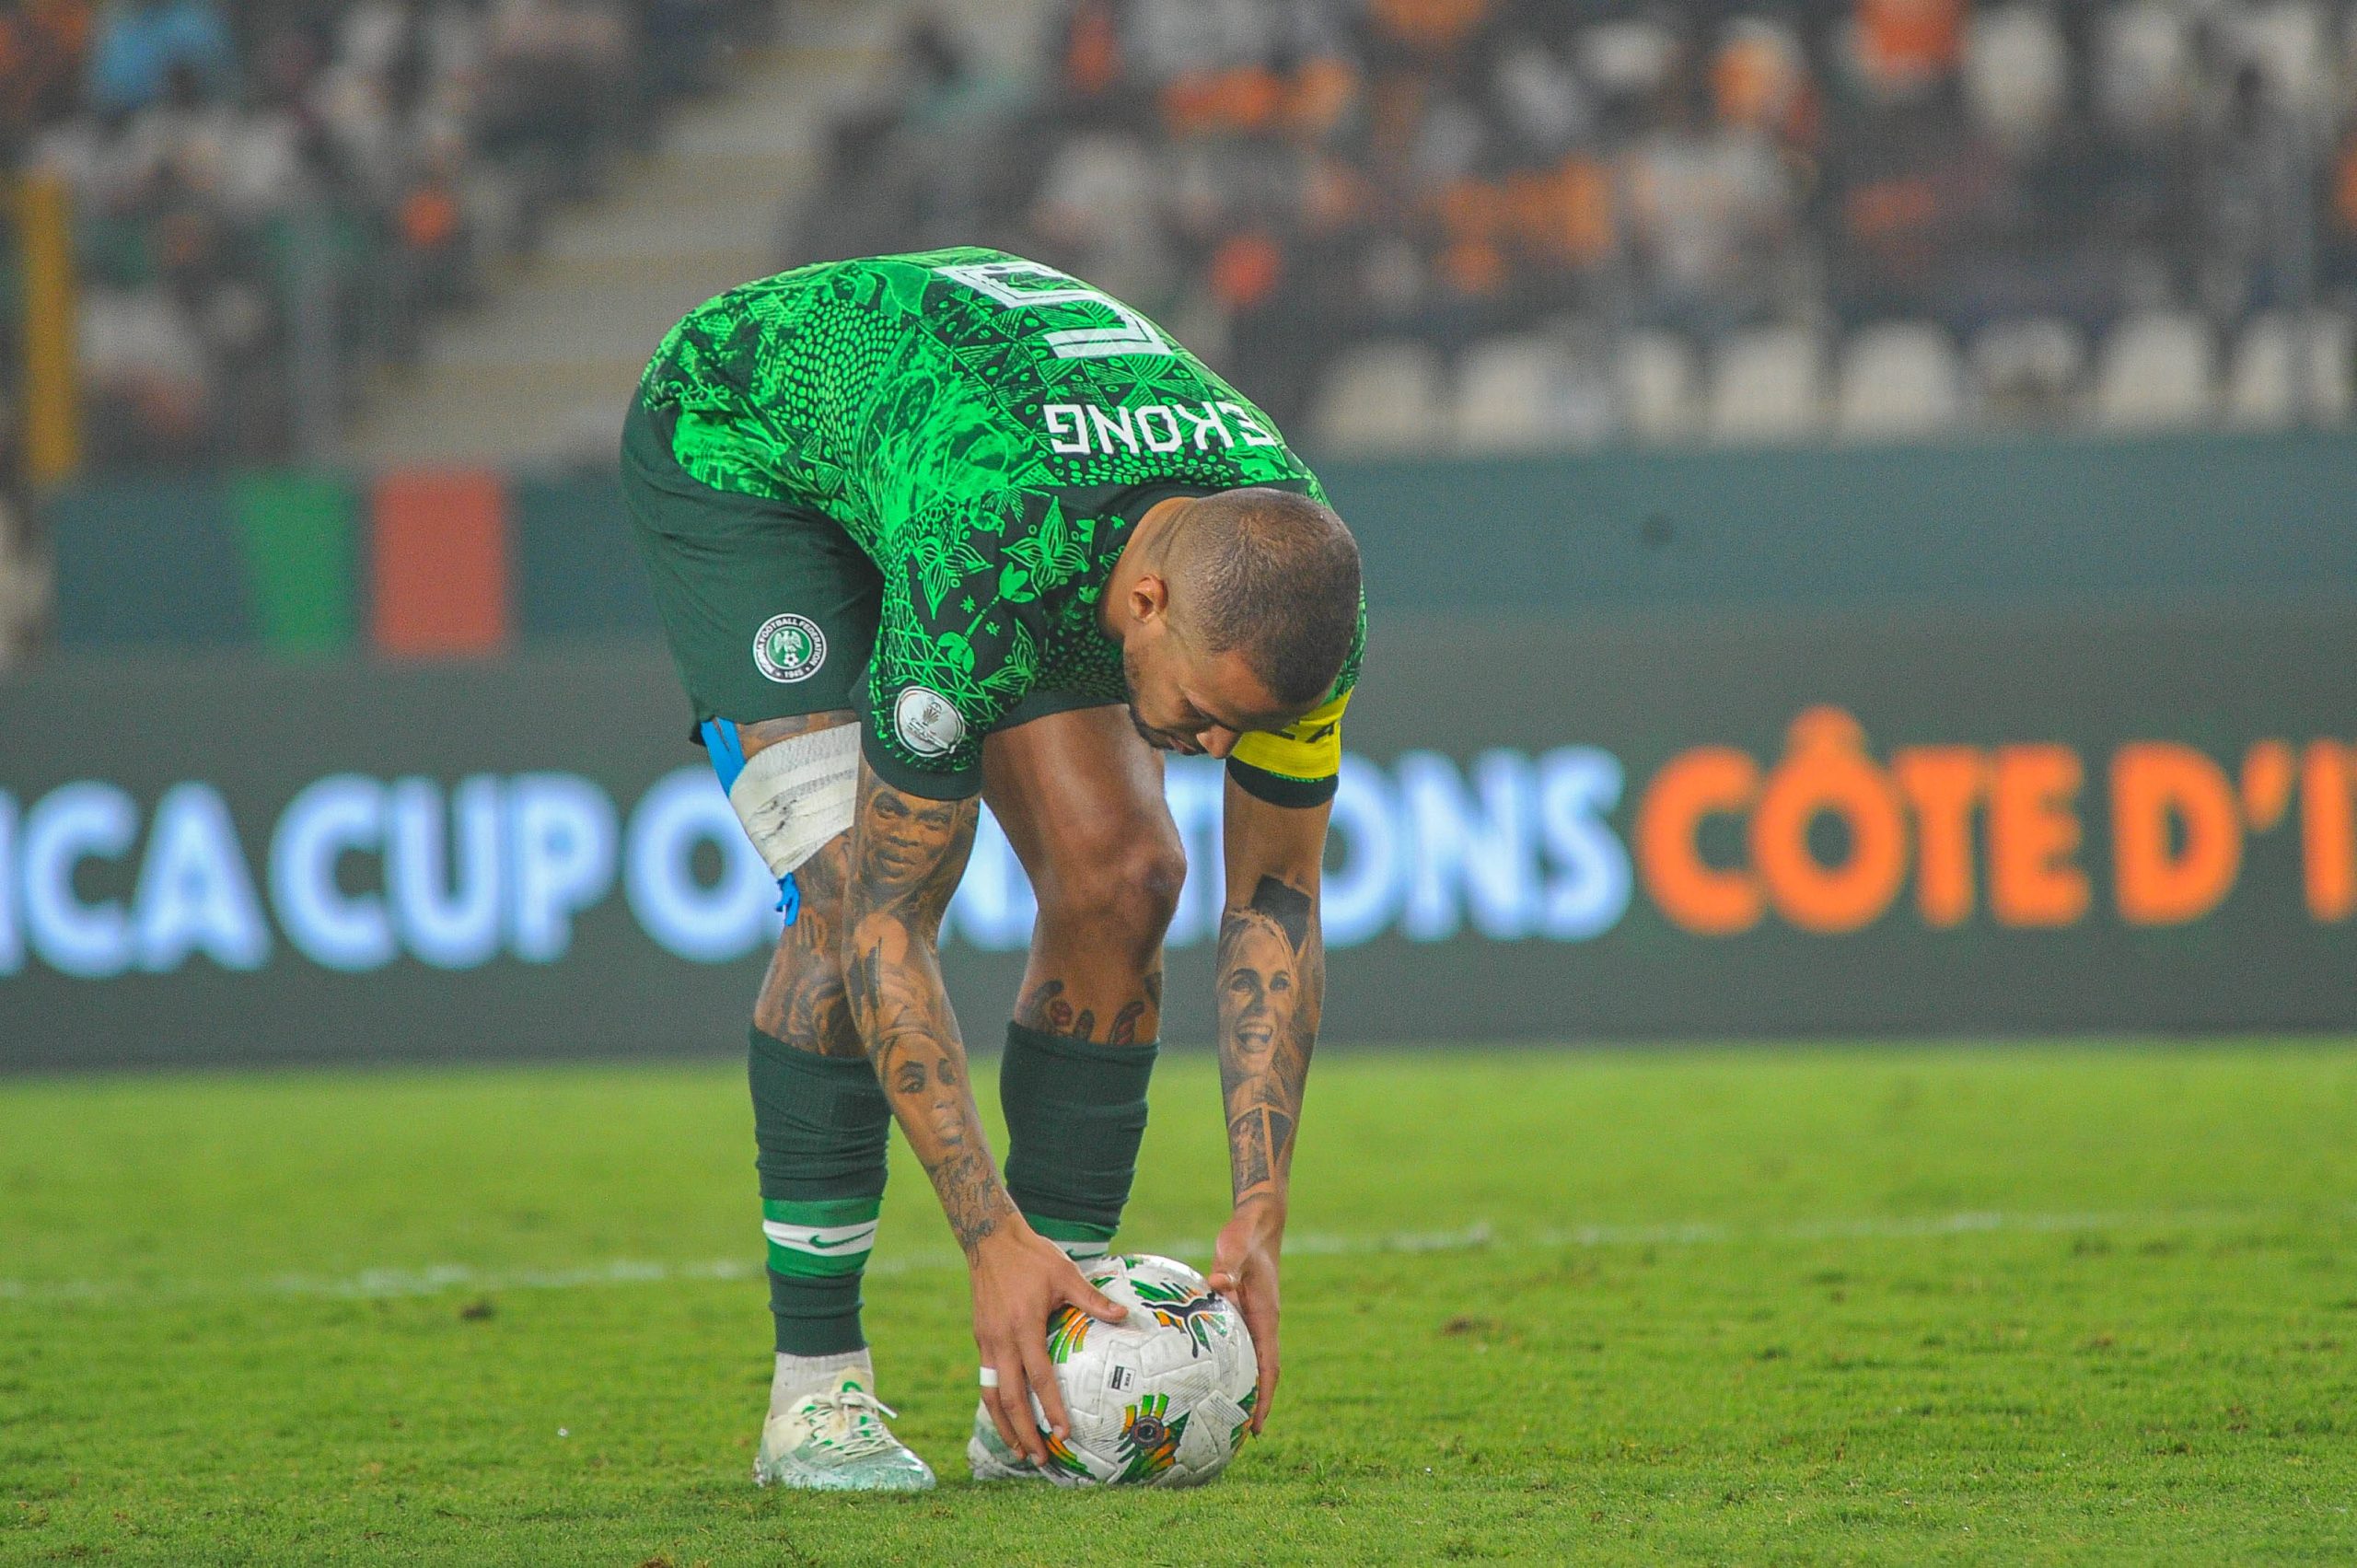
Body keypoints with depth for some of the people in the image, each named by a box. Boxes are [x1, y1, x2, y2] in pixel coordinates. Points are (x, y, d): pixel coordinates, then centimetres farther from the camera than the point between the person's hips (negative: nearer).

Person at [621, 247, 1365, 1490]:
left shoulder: (1294, 589, -28)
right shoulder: (986, 563, -45)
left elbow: (1275, 899, -14)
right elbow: (882, 920, -36)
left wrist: (1260, 1212, -23)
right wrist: (994, 1238, -39)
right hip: (740, 439, -5)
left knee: (1121, 875, -11)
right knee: (855, 877, -25)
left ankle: (1032, 1398, -3)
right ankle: (814, 1386, -15)